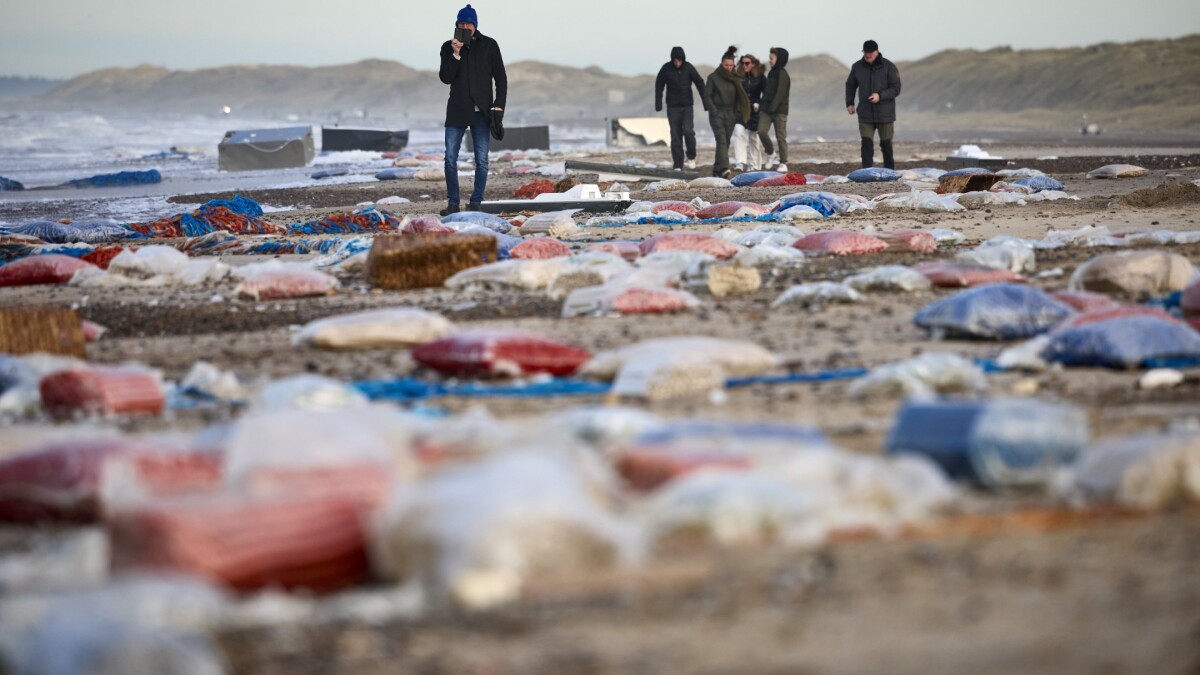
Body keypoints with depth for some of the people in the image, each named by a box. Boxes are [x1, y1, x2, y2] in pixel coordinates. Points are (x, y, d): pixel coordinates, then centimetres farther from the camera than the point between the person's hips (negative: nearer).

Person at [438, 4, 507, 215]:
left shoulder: (489, 45, 4)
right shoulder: (448, 47, 7)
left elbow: (500, 77, 4)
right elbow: (445, 78, -2)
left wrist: (499, 106, -5)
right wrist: (455, 54, -14)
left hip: (481, 111, -1)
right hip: (457, 110, 1)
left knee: (481, 160, -2)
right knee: (450, 158, -3)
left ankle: (476, 203, 3)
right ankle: (453, 203, 2)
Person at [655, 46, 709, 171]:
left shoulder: (688, 68, -6)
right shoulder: (666, 69, -5)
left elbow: (700, 84, -2)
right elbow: (659, 85, 5)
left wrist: (706, 102, -5)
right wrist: (658, 103, 1)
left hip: (687, 106, -1)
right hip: (673, 107, 1)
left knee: (688, 131, -17)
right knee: (676, 136, 0)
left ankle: (691, 157, 6)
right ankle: (677, 166, 5)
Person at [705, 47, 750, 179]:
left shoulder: (735, 79, 8)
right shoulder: (713, 77, -4)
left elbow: (739, 97, 12)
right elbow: (707, 95, -5)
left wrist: (737, 113, 1)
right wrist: (713, 111, -13)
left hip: (730, 114, 5)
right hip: (717, 113, -5)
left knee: (726, 142, 6)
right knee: (721, 140, -18)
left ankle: (717, 168, 17)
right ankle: (724, 169, -29)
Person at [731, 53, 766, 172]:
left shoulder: (760, 77, -1)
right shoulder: (739, 77, 2)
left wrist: (759, 104, -12)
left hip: (754, 111, -1)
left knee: (753, 137, 7)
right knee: (739, 133, -17)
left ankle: (753, 164, 18)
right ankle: (740, 162, -20)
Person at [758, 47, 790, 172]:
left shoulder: (782, 74, -10)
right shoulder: (772, 73, 16)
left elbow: (780, 93, -16)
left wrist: (772, 107, -20)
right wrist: (764, 104, 10)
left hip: (779, 110, -7)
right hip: (767, 110, 7)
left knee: (780, 137, -3)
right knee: (761, 131, -10)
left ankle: (783, 163, 3)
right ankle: (770, 153, 11)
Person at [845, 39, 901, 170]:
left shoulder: (888, 66, -6)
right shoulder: (857, 67, 5)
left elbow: (896, 89, -7)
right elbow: (850, 85, 19)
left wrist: (880, 95, -22)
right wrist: (849, 103, 7)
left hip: (885, 114, -2)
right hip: (865, 114, 2)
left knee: (886, 145, 6)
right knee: (867, 145, -6)